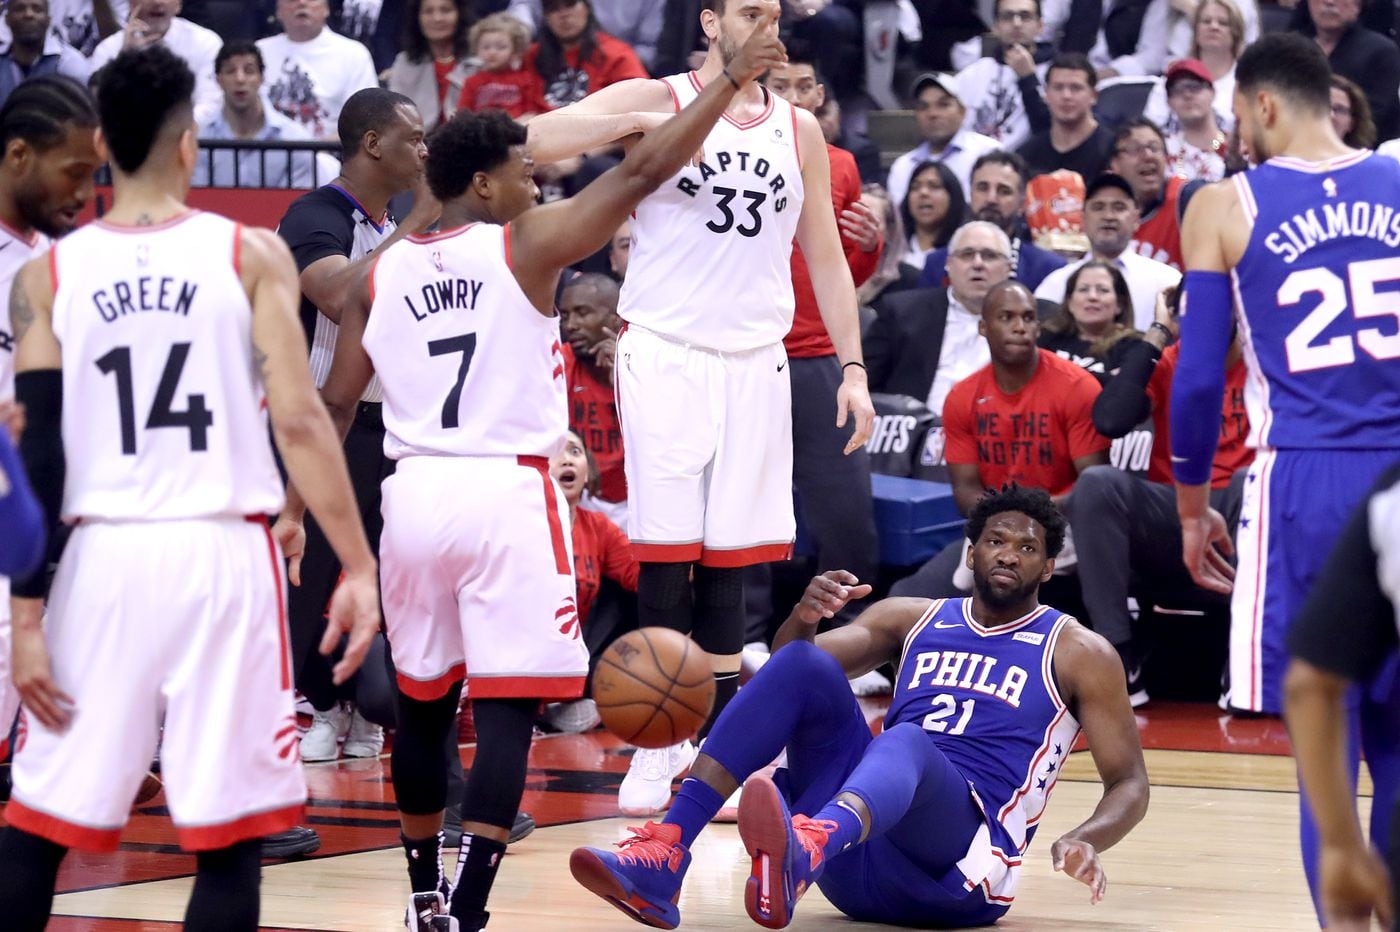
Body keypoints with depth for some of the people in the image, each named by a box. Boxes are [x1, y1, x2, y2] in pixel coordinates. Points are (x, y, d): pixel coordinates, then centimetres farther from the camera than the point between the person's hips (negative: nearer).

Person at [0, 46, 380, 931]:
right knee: (227, 837, 2)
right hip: (222, 556, -2)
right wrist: (359, 568, -4)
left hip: (101, 559, 2)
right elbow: (299, 420, -7)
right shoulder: (252, 254, 0)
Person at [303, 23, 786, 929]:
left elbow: (335, 401, 11)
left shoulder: (382, 271, 11)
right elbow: (640, 174, -6)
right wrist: (732, 80, 0)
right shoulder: (523, 244, -3)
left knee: (425, 698, 18)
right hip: (506, 492, -5)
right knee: (507, 705, -5)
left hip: (414, 491, 5)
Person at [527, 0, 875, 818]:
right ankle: (661, 742, 4)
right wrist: (626, 131, -31)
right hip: (666, 353, -4)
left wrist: (853, 367, 6)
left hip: (756, 360, 4)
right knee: (667, 550, -3)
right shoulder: (656, 104, -2)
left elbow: (826, 259, 14)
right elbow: (533, 139, -15)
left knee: (732, 556, 5)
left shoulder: (799, 130, 10)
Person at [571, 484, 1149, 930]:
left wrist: (1085, 841, -19)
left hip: (957, 866, -5)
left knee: (908, 743, -39)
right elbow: (788, 658, 12)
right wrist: (804, 618, -13)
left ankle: (802, 856, -77)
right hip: (861, 865, 5)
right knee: (802, 664, -15)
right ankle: (662, 857, -30)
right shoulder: (910, 620, 20)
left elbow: (1128, 783, 4)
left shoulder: (1078, 654, 9)